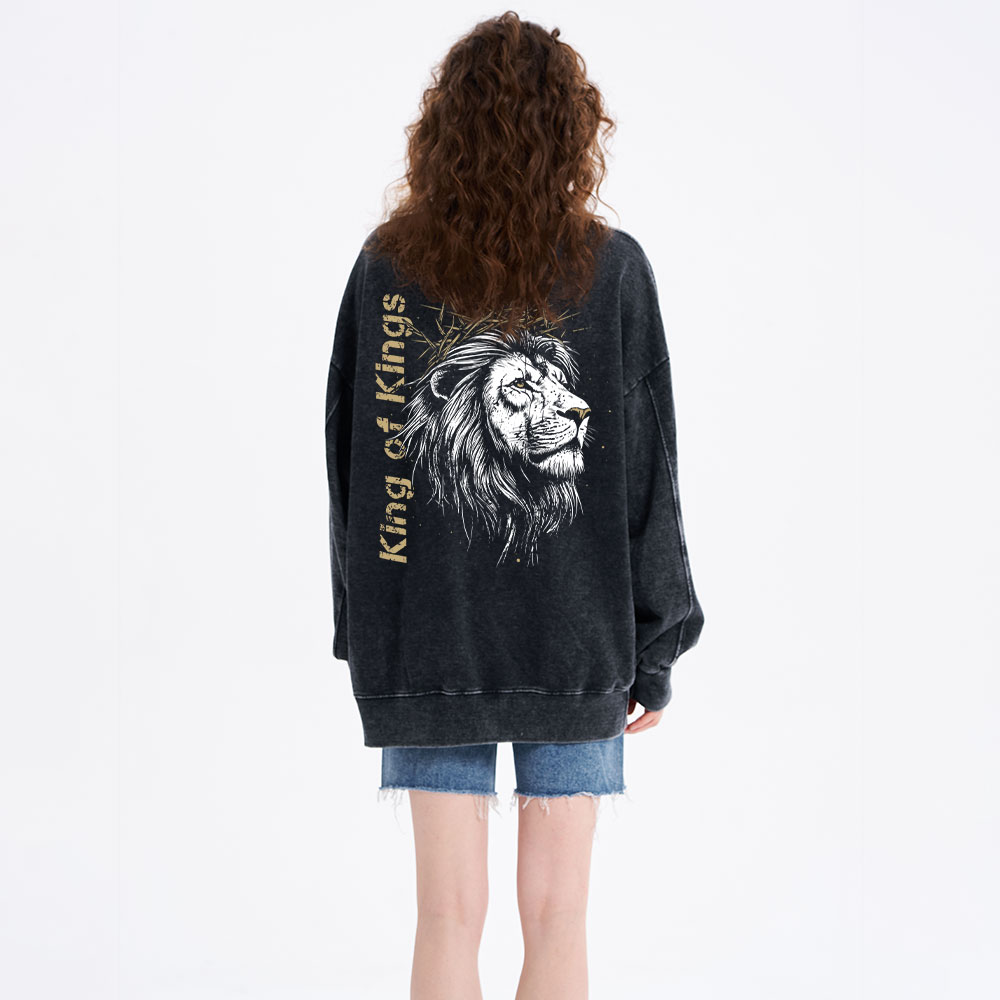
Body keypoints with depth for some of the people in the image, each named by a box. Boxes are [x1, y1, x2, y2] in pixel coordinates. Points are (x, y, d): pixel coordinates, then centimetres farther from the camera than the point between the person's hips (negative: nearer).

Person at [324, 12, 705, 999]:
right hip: (574, 642, -1)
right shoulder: (612, 270, -6)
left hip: (427, 643, 1)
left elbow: (351, 460, 2)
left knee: (449, 916, 8)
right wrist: (656, 648, 5)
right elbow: (647, 473, -4)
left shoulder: (387, 264, -2)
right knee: (556, 918, 8)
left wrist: (363, 632, 11)